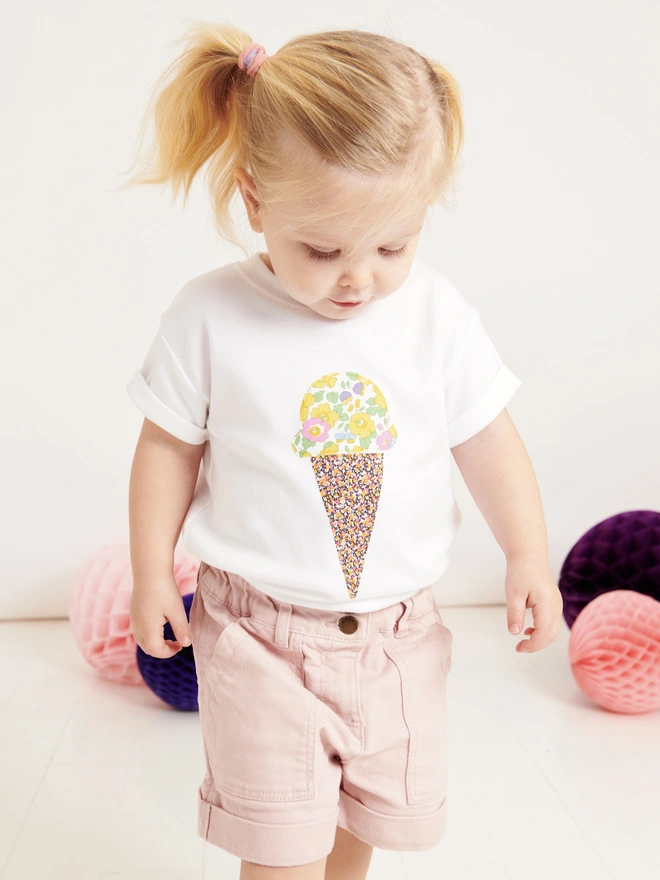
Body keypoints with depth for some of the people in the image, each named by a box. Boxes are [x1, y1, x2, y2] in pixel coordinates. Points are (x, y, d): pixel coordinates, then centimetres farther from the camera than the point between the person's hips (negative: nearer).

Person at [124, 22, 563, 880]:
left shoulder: (441, 317, -9)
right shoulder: (211, 317, -14)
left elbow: (488, 440, 1)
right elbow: (170, 447, -3)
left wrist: (529, 555, -5)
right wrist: (152, 573, -1)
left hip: (396, 626, 3)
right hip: (260, 630, -2)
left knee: (381, 807, 22)